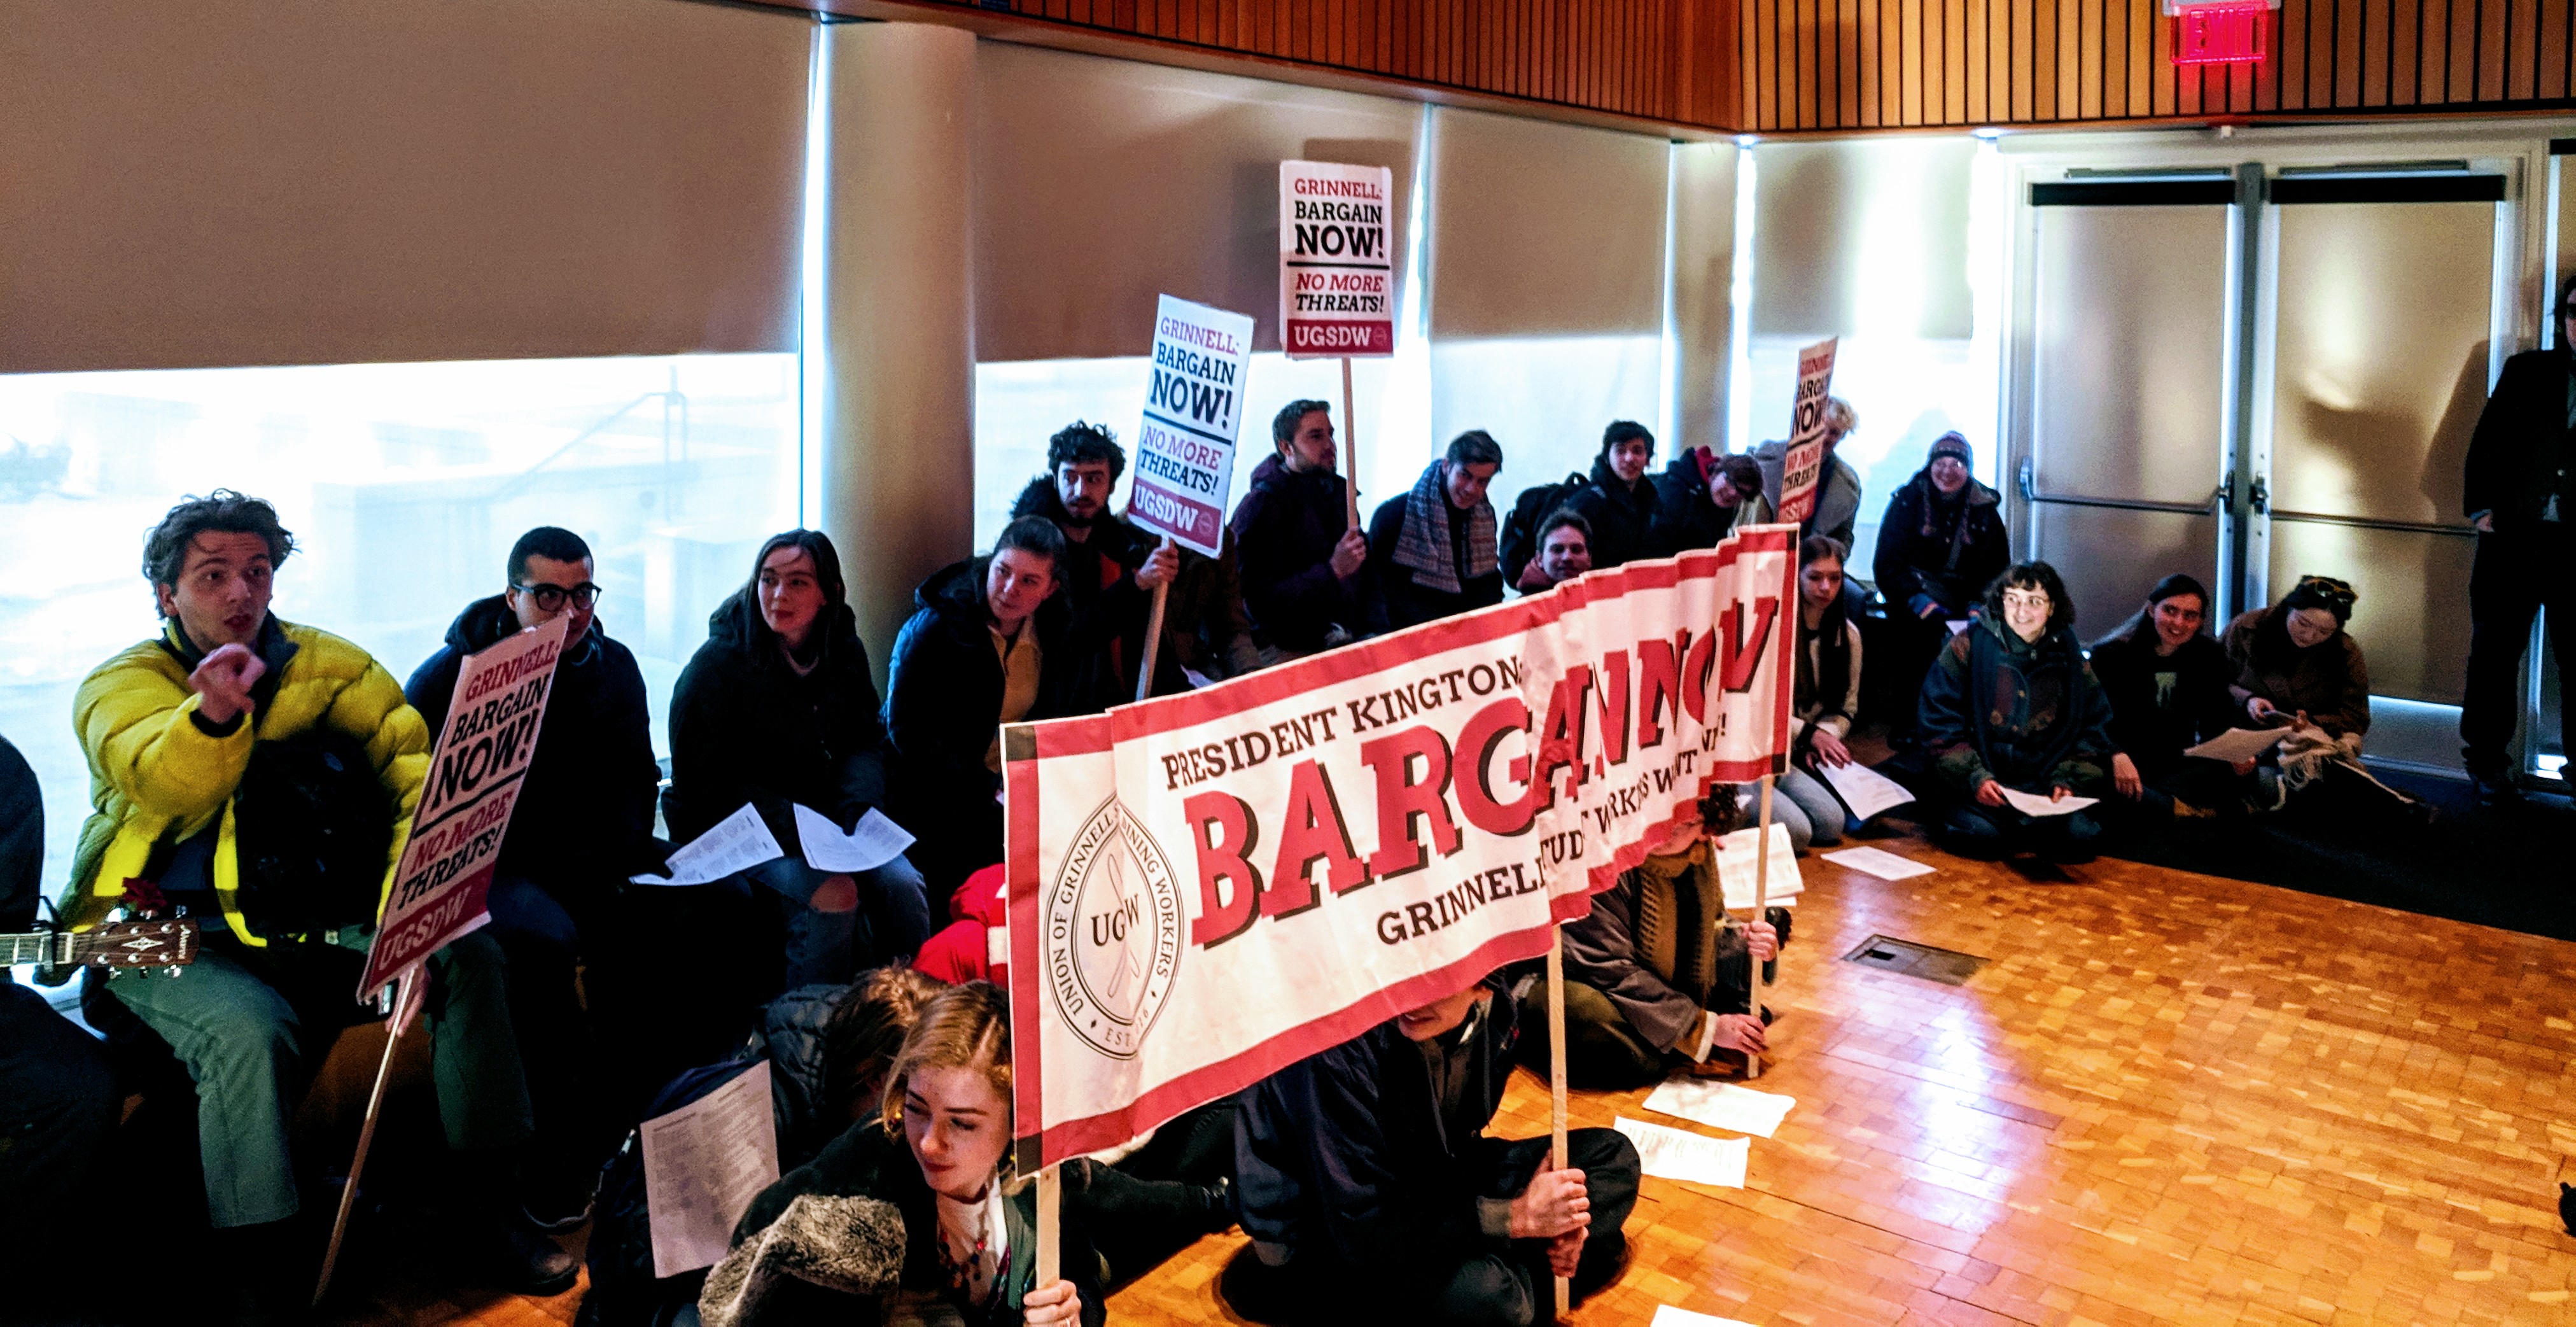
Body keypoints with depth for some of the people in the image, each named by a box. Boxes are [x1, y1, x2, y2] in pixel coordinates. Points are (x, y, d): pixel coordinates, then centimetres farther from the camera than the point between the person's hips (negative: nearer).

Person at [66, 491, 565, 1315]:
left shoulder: (330, 667, 5)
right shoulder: (120, 686, -3)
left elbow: (420, 774, -7)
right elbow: (172, 789, -25)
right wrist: (213, 714, -48)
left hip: (305, 924, 4)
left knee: (469, 956, -15)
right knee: (249, 1027, -33)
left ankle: (486, 1215, -7)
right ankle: (262, 1279, -18)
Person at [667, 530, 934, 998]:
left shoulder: (845, 651, 4)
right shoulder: (716, 665, -11)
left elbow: (866, 742, 12)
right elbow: (705, 786, -11)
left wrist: (858, 808, -10)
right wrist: (796, 828, -23)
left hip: (826, 822, 5)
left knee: (903, 885, -21)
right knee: (832, 895, -30)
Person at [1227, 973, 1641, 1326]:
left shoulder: (1492, 1013, -11)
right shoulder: (1342, 1050, -31)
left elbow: (1460, 1149, 5)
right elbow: (1360, 1234, -30)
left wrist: (1544, 1215, -13)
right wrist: (1518, 1217, -28)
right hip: (1327, 1232, -8)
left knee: (1614, 1157, 3)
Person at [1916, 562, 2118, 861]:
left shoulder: (2069, 657, 10)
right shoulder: (1969, 646, 1)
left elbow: (2094, 731, 13)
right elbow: (1939, 722, -3)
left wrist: (2068, 782, -5)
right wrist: (1974, 778, -15)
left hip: (2043, 784, 3)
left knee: (2079, 837, -23)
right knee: (1980, 836, -30)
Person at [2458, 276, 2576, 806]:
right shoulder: (2527, 371, 7)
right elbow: (2487, 441, 5)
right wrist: (2481, 506, -4)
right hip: (2514, 535, 0)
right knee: (2495, 653, 5)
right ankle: (2487, 763, 13)